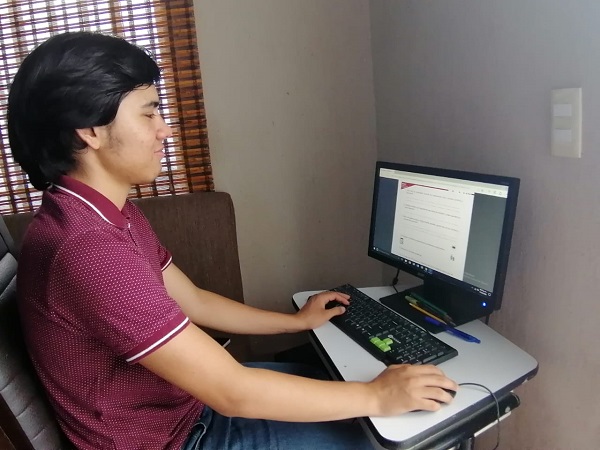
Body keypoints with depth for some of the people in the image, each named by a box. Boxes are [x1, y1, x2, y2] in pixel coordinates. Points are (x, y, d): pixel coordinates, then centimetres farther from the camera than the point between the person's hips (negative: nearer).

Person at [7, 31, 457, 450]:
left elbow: (193, 301, 6)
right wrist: (376, 397, -21)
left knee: (329, 379, 18)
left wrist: (298, 321, 11)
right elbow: (232, 393, -32)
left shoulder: (111, 212, -1)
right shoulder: (87, 248, -34)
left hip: (185, 398, 8)